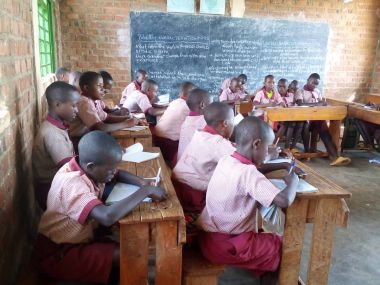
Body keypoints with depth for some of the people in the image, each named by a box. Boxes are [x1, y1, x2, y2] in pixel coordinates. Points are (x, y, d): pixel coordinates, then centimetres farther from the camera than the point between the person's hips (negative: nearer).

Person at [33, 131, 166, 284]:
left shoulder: (85, 167, -7)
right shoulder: (73, 184, -32)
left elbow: (119, 174, 9)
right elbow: (107, 216, -46)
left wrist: (143, 183, -12)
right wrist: (146, 191, -35)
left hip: (81, 239, 8)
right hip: (57, 254, -8)